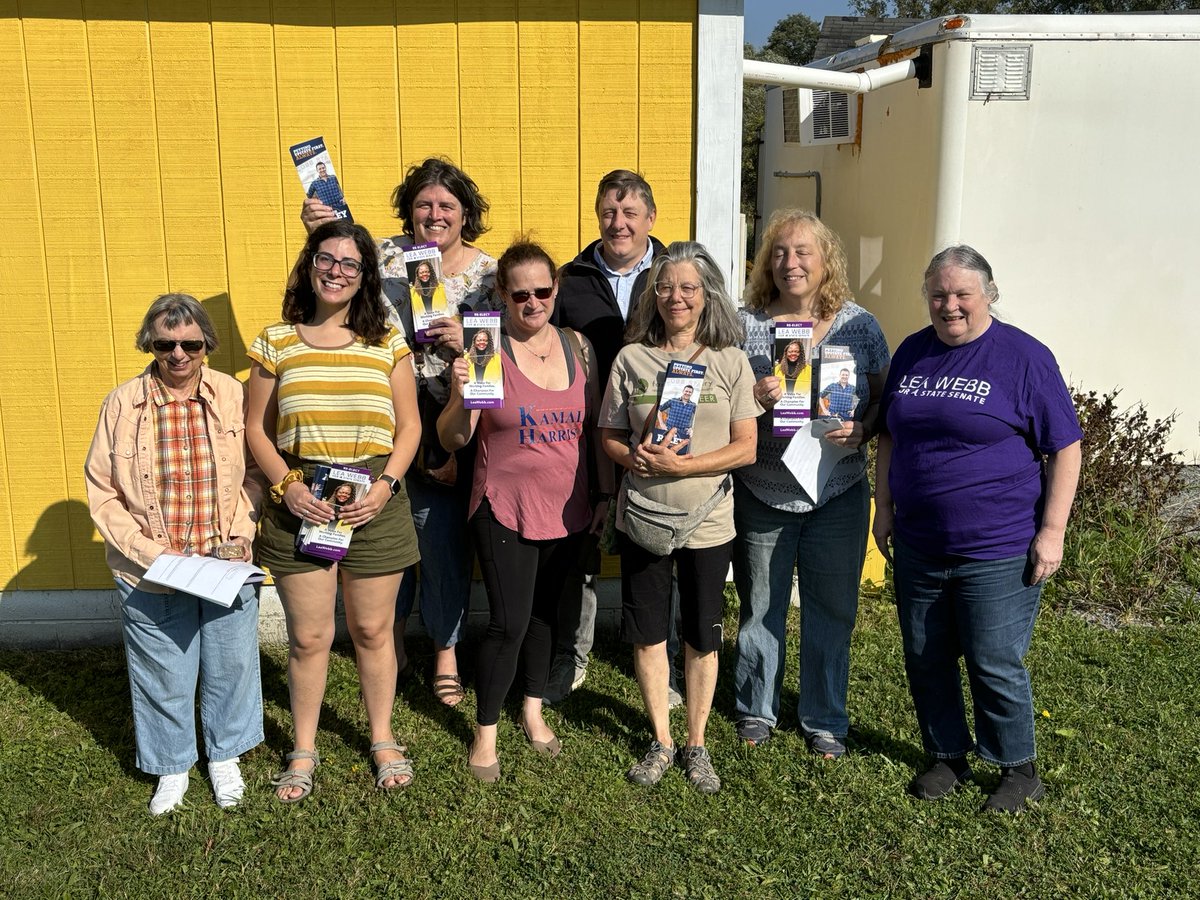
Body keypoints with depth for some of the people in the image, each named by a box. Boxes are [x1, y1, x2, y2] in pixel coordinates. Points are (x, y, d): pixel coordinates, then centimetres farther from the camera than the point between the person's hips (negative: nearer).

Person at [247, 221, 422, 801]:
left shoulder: (386, 344, 4)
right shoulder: (276, 343, 3)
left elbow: (409, 426, 5)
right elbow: (257, 430, 5)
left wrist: (386, 484, -10)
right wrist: (286, 486, -9)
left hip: (375, 503, 0)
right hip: (301, 504, 0)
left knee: (372, 630, 11)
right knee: (308, 637, 6)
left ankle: (382, 740, 31)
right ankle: (303, 751, 26)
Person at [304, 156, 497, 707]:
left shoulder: (488, 274, 0)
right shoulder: (385, 254, 1)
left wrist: (466, 342, -22)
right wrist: (320, 235, -11)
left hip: (446, 435, -1)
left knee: (444, 541, 7)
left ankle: (446, 652, 29)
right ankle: (391, 645, 37)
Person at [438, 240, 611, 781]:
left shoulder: (578, 347, 2)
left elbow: (596, 426, 10)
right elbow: (452, 439, -11)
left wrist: (605, 494, 7)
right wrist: (463, 394, -30)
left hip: (566, 509, 4)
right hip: (505, 509, -4)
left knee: (545, 611, 18)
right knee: (509, 623, -4)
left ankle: (533, 711, 37)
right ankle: (485, 734, 17)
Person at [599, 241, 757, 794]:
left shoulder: (730, 361, -3)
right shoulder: (631, 359, 0)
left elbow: (746, 448, -7)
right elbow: (609, 437, 4)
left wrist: (681, 465, -18)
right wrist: (638, 458, -18)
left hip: (707, 522, -1)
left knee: (702, 636, 11)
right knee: (648, 633, 10)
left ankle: (696, 744, 29)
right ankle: (661, 741, 29)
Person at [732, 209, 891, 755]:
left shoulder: (860, 326, 1)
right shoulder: (744, 324, -2)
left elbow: (885, 400, 4)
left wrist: (861, 429, -16)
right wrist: (753, 399, -19)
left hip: (838, 495, 1)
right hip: (762, 495, 0)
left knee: (831, 611, 11)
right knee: (760, 608, 13)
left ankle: (825, 719, 30)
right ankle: (756, 709, 35)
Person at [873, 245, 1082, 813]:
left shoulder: (1023, 357, -8)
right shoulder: (912, 352, 8)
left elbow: (1066, 447, -7)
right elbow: (889, 435, 17)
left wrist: (1052, 530, -12)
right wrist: (884, 508, 13)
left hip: (997, 549, -5)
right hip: (916, 546, 6)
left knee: (995, 664, 2)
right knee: (924, 659, 13)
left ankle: (1019, 770, 23)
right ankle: (947, 758, 32)